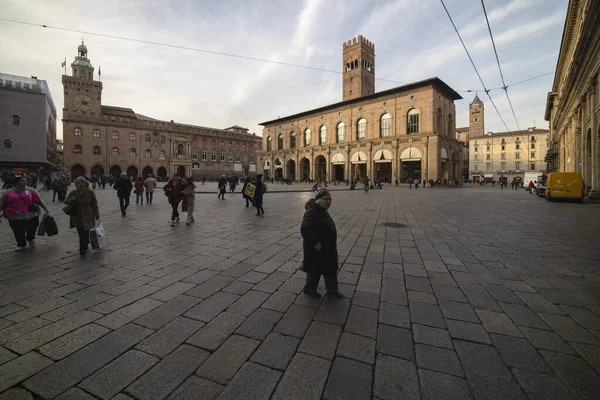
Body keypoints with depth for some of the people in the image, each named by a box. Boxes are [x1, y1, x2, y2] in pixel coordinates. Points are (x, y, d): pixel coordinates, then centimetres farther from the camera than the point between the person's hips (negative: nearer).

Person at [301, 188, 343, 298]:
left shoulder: (322, 210, 7)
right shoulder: (312, 212, -25)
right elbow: (305, 229, -32)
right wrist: (315, 243, -31)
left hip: (327, 248, 9)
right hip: (316, 249, -9)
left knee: (331, 269, 19)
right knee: (315, 270, 10)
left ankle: (332, 289, 36)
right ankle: (309, 289, 33)